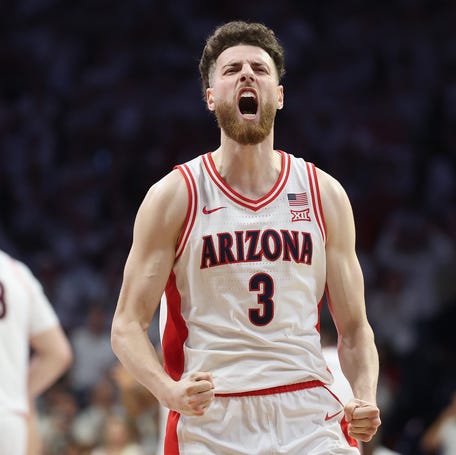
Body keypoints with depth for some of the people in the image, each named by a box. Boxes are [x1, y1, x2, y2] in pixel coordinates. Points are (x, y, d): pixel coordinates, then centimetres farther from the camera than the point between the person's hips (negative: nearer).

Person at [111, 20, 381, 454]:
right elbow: (127, 324, 0)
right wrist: (169, 391, -19)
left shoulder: (325, 195, 9)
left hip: (310, 418, 2)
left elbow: (353, 327, 13)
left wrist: (366, 399, -6)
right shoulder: (174, 197, 1)